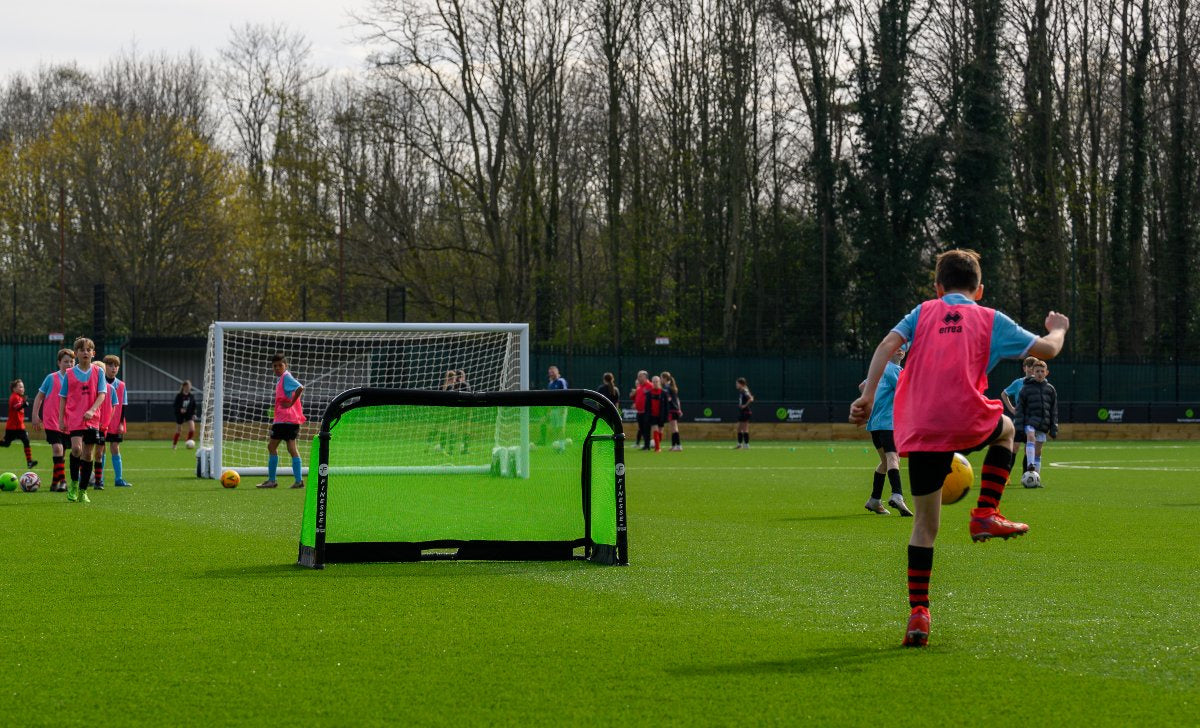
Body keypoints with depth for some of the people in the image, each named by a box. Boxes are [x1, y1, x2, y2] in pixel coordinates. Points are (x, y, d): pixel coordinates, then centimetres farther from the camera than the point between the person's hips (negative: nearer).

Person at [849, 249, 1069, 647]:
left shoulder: (923, 312, 17)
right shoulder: (990, 319, 14)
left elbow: (888, 344, 0)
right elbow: (1046, 349, 16)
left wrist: (868, 395, -5)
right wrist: (1058, 330, 39)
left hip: (920, 431, 2)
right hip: (967, 423, -2)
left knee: (924, 523, 12)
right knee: (1005, 428, 35)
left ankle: (918, 614, 5)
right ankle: (986, 514, 19)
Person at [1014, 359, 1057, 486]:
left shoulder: (1050, 389, 11)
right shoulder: (1026, 388, 3)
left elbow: (1054, 410, 13)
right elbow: (1019, 408, 2)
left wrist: (1054, 428, 8)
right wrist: (1019, 426, -7)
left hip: (1043, 423, 3)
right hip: (1029, 421, -3)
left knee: (1038, 451, 4)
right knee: (1031, 437, -32)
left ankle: (1036, 479, 8)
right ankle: (1030, 466, -45)